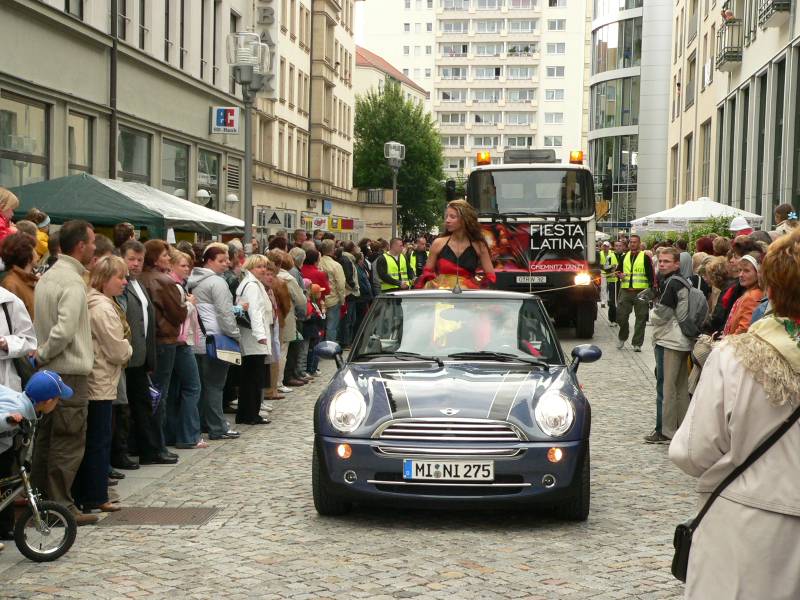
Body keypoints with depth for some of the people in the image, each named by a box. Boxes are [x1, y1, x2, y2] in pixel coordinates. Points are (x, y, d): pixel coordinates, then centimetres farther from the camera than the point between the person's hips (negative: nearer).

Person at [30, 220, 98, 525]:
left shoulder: (48, 277, 13)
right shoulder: (73, 282, -17)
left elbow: (41, 323, 14)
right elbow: (65, 329, -26)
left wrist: (40, 354, 10)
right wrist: (42, 355, -14)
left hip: (49, 372, 9)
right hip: (70, 373, -9)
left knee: (46, 438, 15)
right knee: (69, 442, -2)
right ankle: (61, 505, 2)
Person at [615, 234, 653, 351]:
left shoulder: (645, 257, 1)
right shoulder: (624, 257, 13)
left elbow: (650, 275, -1)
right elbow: (619, 270, 23)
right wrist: (619, 275, -2)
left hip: (641, 292, -3)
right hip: (625, 292, 3)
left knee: (641, 318, 0)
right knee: (621, 316, 1)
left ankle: (637, 343, 7)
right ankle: (622, 338, 25)